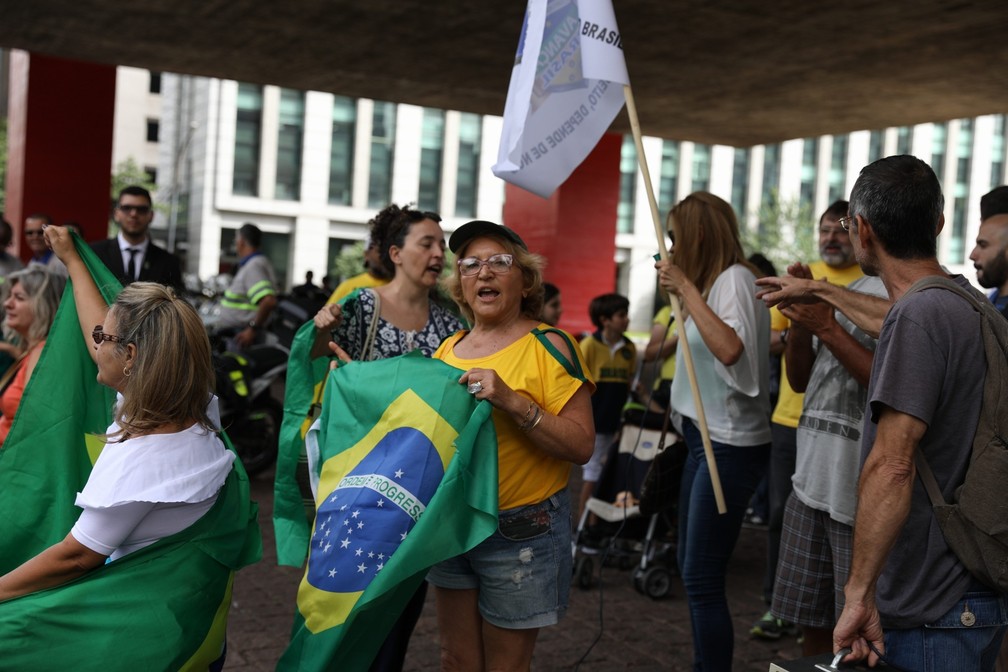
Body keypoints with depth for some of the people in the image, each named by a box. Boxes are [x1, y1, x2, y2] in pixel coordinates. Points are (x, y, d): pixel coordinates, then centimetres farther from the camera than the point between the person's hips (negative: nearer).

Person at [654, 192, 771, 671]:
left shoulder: (735, 278, -13)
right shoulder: (714, 280, 14)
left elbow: (730, 349, -31)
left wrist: (686, 286, -27)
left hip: (730, 445, -10)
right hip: (706, 438, 10)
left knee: (702, 577, -7)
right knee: (691, 566, 17)